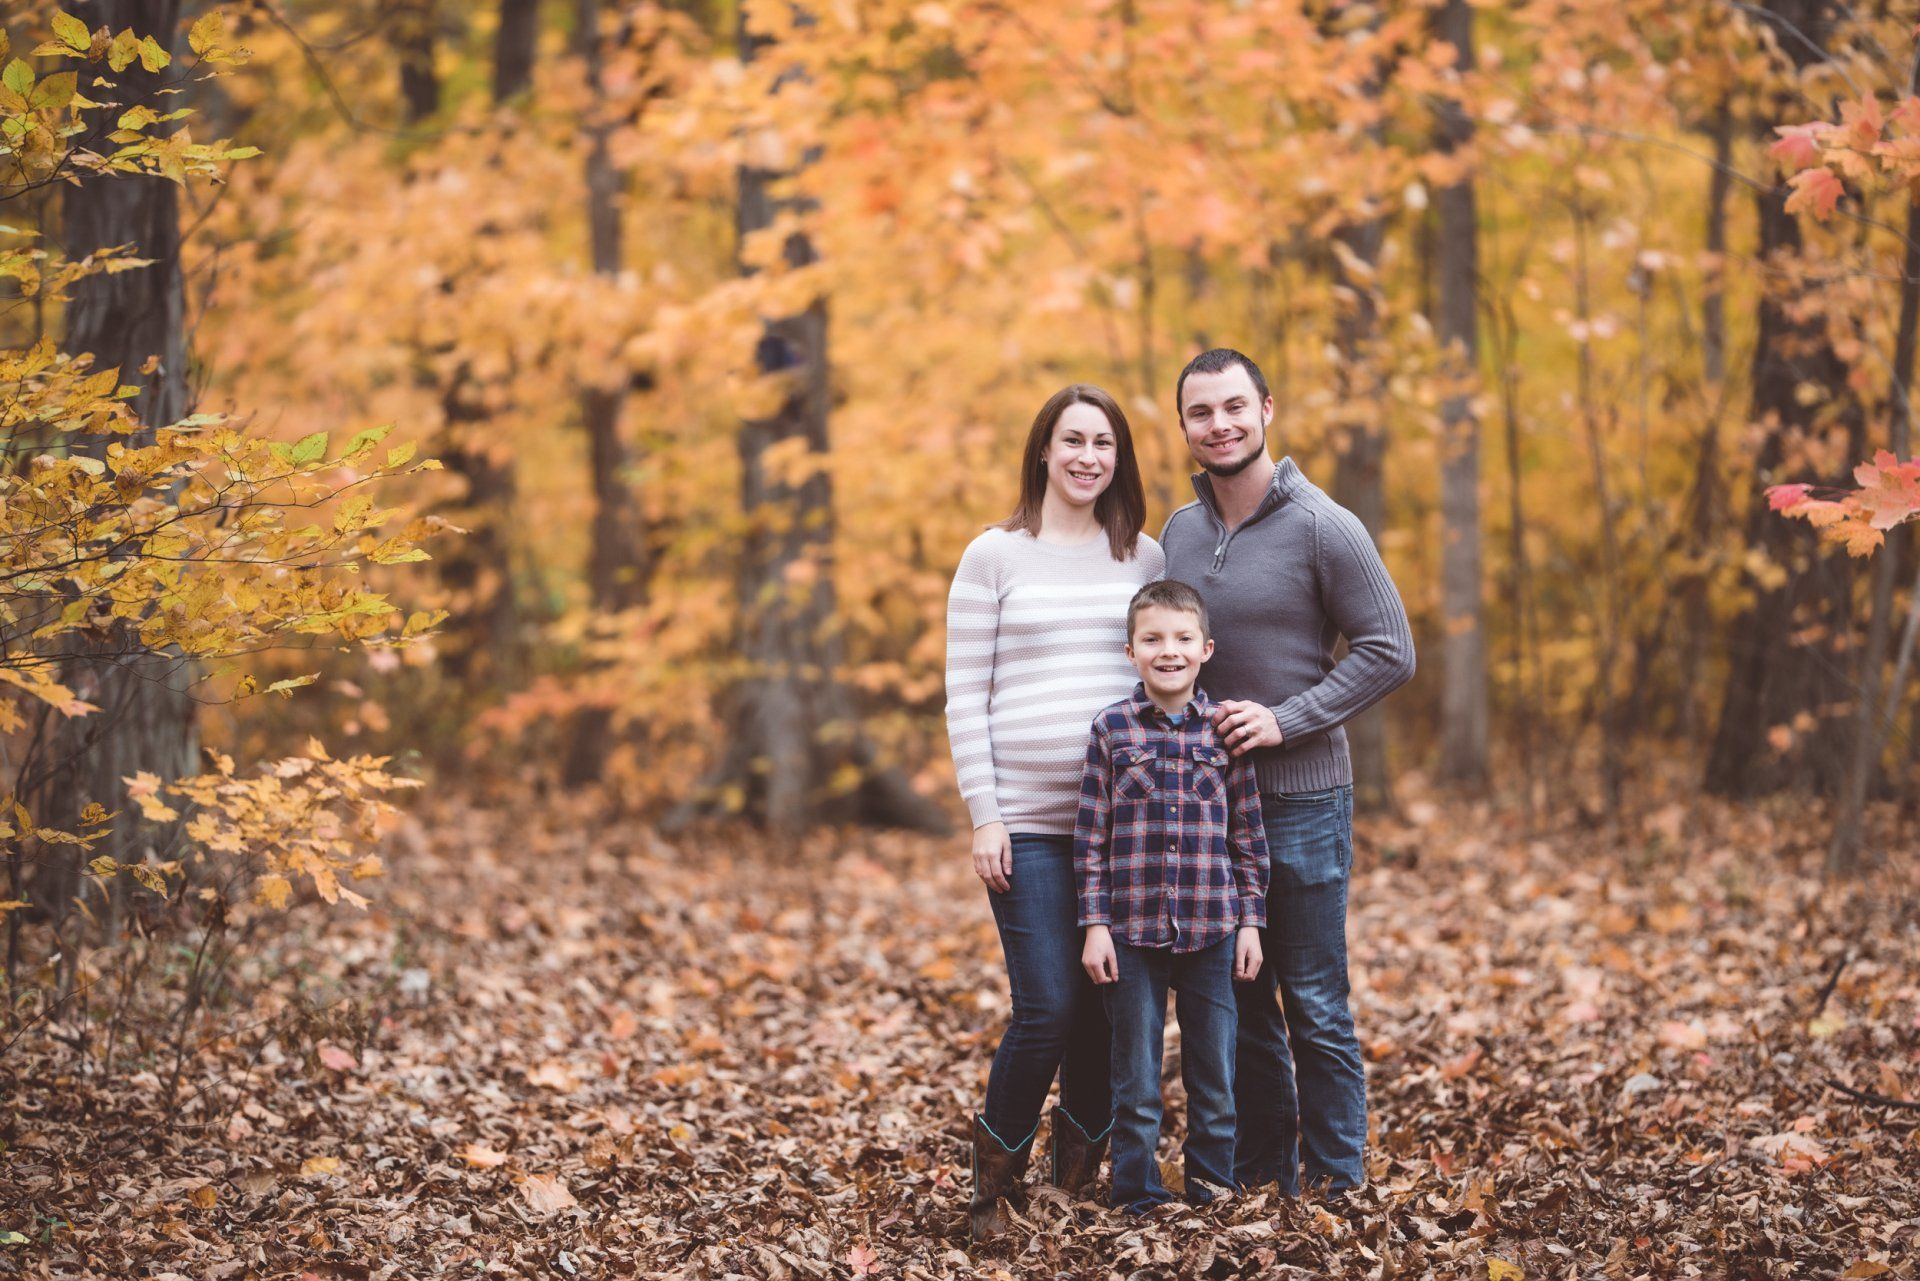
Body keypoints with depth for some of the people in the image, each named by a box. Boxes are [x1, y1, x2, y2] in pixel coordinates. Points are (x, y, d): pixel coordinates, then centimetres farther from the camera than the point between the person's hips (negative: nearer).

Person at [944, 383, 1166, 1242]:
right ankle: (994, 1179, 10)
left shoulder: (1142, 557, 11)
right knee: (1047, 1008, -10)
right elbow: (964, 696, 0)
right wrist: (984, 815, -7)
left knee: (1109, 1008, 3)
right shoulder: (995, 557, 2)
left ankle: (1077, 1178, 19)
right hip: (1029, 821, -3)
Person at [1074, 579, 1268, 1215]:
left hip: (1211, 931, 1)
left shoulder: (1225, 730, 3)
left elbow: (1249, 834, 7)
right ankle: (1138, 1196, 15)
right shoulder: (1111, 729, -1)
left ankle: (1212, 1184, 22)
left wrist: (1250, 922, 4)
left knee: (1214, 1075, 9)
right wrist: (1095, 924, -4)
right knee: (1136, 1080, 5)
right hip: (1132, 931, -1)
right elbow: (1091, 837, 0)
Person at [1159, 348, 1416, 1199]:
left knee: (1314, 1006, -1)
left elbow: (1390, 652, -9)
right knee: (1236, 1004, 10)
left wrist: (1286, 720, -16)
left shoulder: (1323, 529, -8)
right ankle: (1257, 1176, 20)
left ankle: (1335, 1185, 8)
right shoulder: (1179, 532, 9)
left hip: (1300, 798, -5)